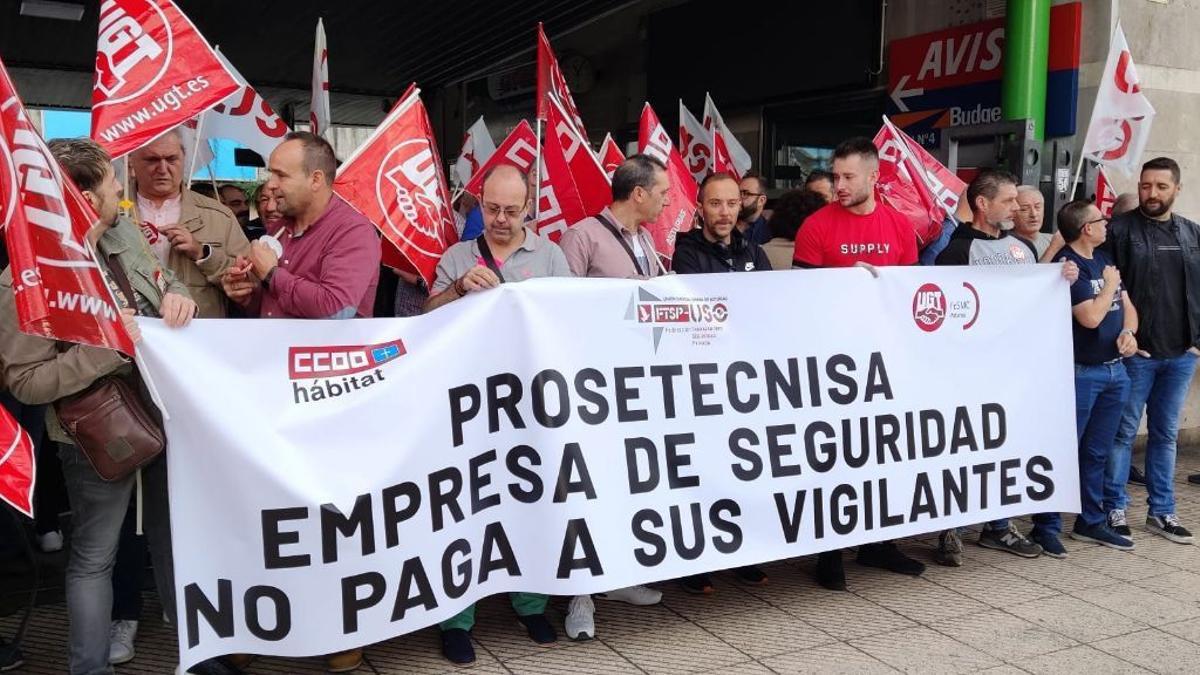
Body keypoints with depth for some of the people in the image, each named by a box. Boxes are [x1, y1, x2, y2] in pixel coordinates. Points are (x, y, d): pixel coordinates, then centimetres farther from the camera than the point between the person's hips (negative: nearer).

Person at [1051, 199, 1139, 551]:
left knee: (1097, 452, 15)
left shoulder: (1104, 260, 12)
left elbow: (1127, 306, 16)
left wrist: (1128, 332, -4)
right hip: (1080, 372, -8)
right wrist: (1110, 285, -5)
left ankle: (1091, 522, 26)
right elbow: (1090, 317, -20)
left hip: (1114, 369, 8)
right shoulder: (1068, 265, -14)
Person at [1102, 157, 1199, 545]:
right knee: (1123, 432, 2)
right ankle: (1114, 509, 13)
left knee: (1165, 435, 13)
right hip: (1135, 352, -5)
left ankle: (1162, 512, 22)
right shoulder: (1120, 229, -6)